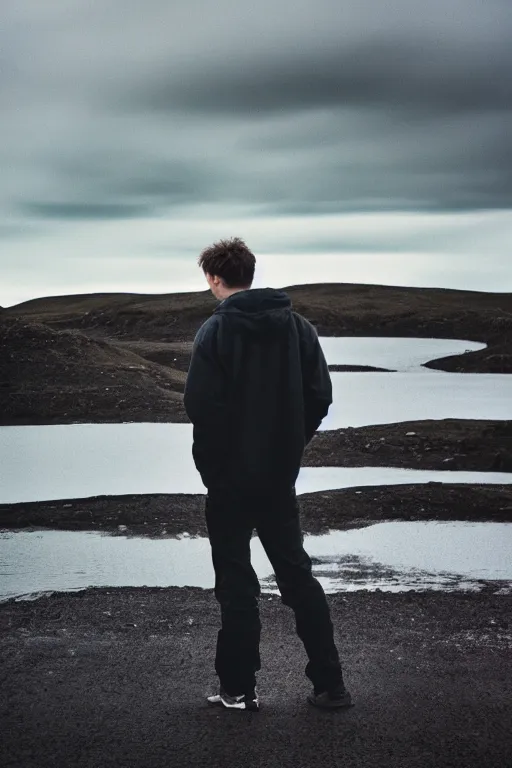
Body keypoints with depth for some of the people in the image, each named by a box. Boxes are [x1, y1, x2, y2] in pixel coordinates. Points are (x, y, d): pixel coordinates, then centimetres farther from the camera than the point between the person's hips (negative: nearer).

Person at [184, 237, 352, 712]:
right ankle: (329, 683, 15)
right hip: (281, 476, 5)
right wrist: (290, 447, 10)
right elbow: (320, 396, 2)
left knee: (236, 582, 5)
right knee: (296, 573, 13)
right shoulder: (296, 325, 3)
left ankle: (239, 688, 10)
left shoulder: (216, 330, -12)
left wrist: (209, 464, -4)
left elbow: (202, 406, -18)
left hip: (230, 477, -5)